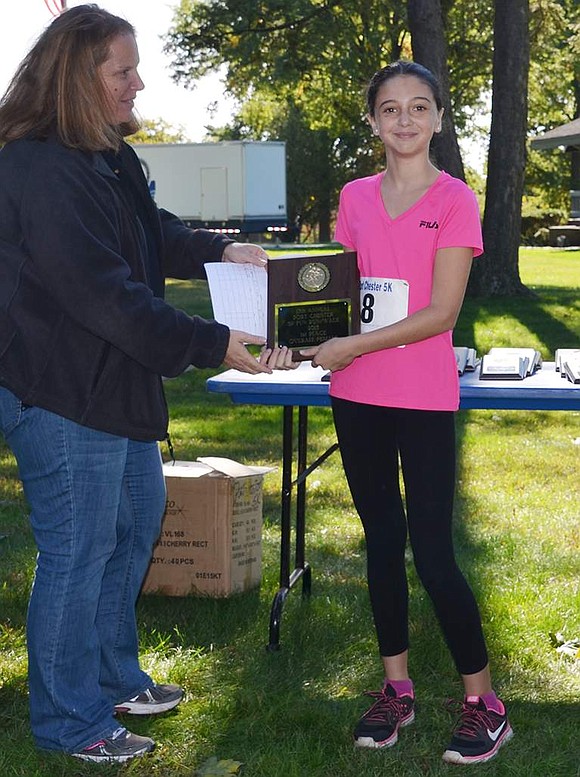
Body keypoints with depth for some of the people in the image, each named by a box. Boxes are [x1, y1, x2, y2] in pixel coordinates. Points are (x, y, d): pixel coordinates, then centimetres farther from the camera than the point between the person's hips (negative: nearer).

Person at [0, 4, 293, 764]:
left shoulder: (105, 156, 8)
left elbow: (154, 232, 22)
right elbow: (107, 295, -28)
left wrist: (219, 251, 5)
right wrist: (213, 345, -27)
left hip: (113, 383, 11)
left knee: (135, 521, 22)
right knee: (79, 555, 1)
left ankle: (115, 679, 40)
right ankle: (71, 723, 21)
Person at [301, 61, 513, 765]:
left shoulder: (454, 200, -7)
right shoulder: (356, 198, 8)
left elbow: (442, 313, -13)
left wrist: (352, 347, -17)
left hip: (423, 400, -5)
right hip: (357, 395, 5)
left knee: (433, 556, -4)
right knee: (382, 540, 13)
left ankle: (482, 702, 12)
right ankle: (397, 687, 26)